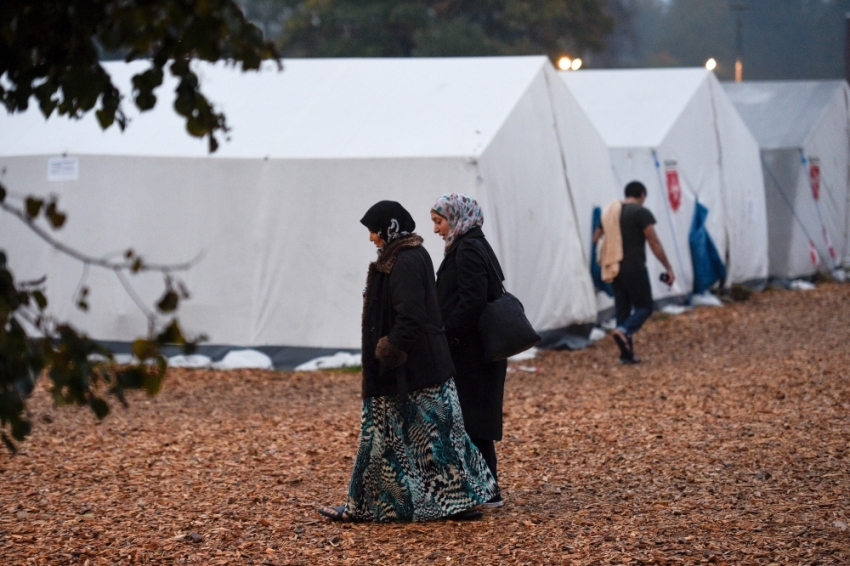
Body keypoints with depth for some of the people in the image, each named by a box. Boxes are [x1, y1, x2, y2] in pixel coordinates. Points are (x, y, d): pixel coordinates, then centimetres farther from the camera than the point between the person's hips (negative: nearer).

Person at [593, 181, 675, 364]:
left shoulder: (609, 212, 11)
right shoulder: (641, 212, -9)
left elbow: (596, 238, 19)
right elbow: (654, 243, -13)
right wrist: (668, 268, -10)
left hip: (614, 268, 6)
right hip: (634, 268, -6)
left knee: (622, 308, 11)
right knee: (644, 307, 1)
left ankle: (627, 353, 8)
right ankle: (624, 331, -26)